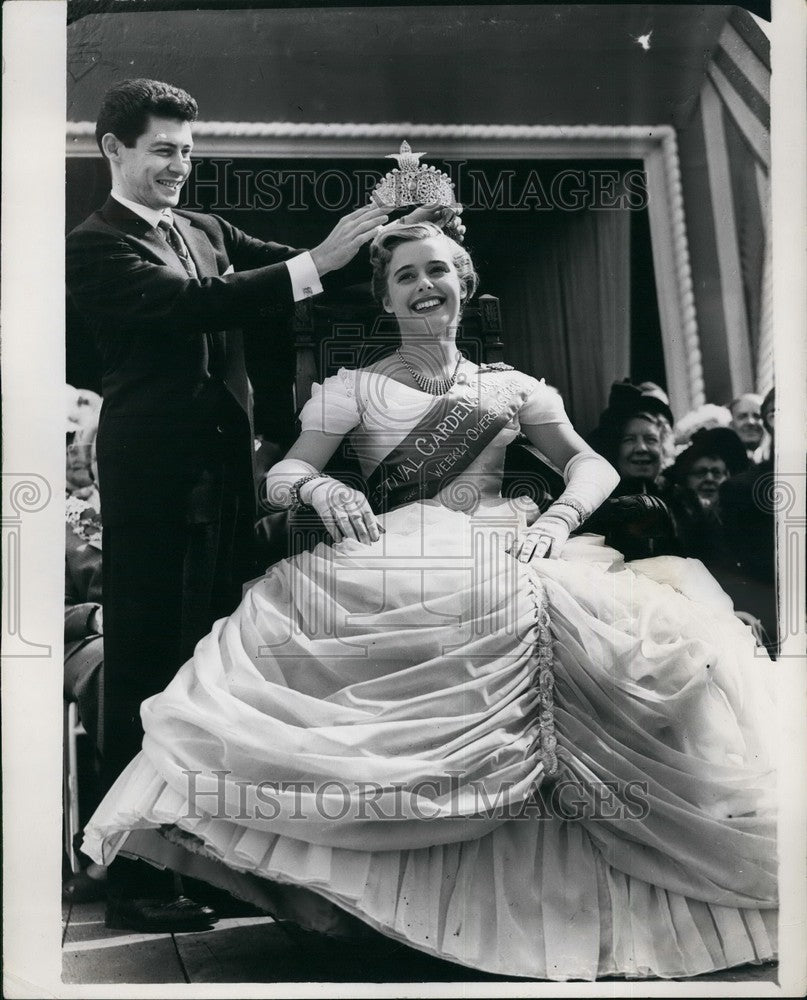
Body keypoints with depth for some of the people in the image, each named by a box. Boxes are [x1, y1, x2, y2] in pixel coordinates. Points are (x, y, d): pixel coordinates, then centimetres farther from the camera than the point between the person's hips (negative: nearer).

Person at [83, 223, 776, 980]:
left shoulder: (509, 386, 19)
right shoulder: (354, 388, 14)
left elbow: (591, 463, 12)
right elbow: (282, 475, 4)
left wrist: (559, 519, -9)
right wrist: (320, 487, -19)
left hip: (500, 562, 1)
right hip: (394, 571, -1)